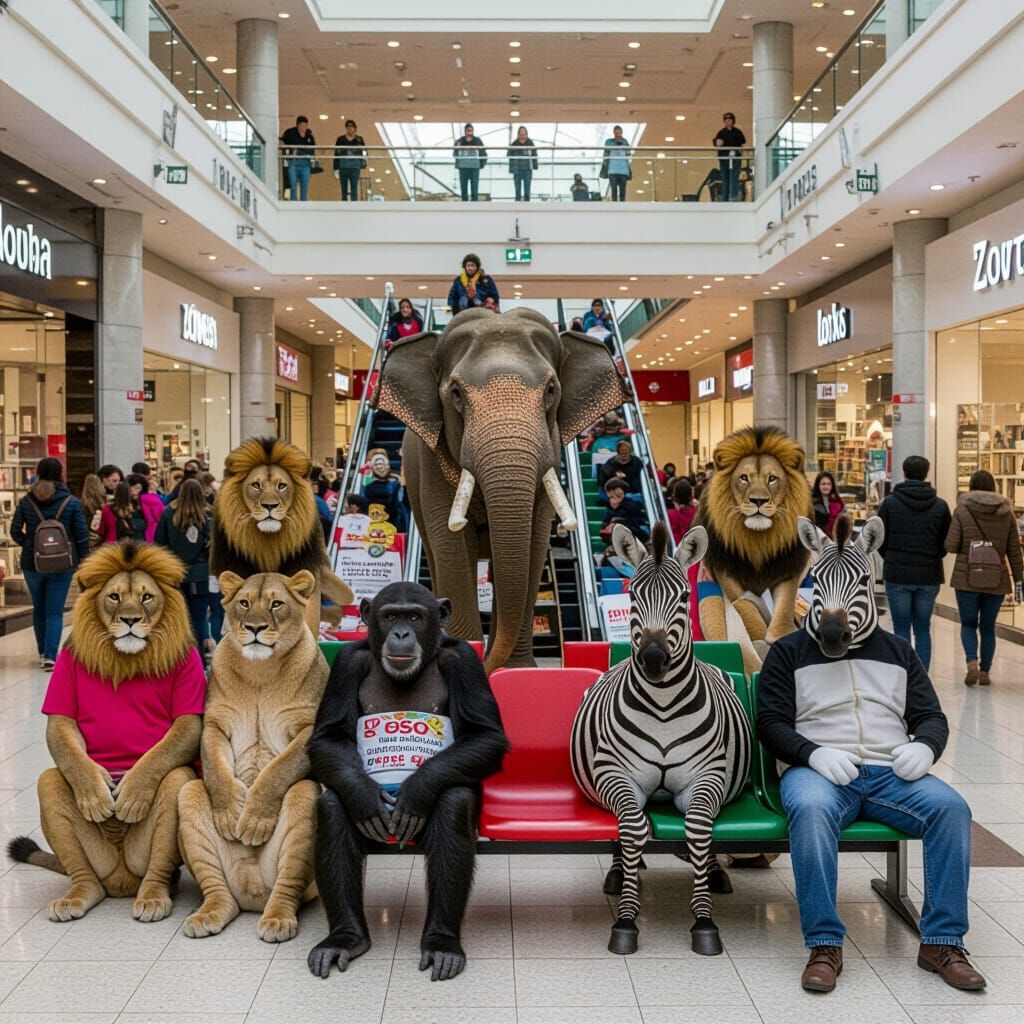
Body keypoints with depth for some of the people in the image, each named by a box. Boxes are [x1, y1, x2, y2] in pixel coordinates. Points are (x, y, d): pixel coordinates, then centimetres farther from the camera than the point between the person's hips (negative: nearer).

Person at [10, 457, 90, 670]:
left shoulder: (26, 502, -1)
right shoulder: (72, 502, -6)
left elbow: (15, 531, 0)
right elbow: (82, 535, -5)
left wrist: (30, 545, 16)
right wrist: (84, 561, 6)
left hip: (32, 563, 2)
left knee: (39, 608, 19)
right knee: (55, 611, 1)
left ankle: (43, 653, 30)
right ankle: (50, 656, -9)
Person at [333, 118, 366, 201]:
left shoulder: (359, 140, 5)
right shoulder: (340, 139, 6)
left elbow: (363, 153, 7)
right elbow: (336, 155, 6)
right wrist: (336, 169, 1)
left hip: (355, 168, -1)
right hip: (343, 168, 1)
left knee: (354, 190, -7)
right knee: (344, 190, 7)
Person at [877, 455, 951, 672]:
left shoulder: (890, 502, -5)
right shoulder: (940, 506, 0)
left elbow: (879, 540, -2)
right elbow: (947, 543, 4)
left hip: (897, 575, -2)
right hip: (929, 576, 2)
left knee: (901, 629, 5)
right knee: (923, 629, 10)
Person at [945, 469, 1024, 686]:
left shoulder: (962, 510, -5)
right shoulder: (1006, 513, 2)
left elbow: (950, 546, -8)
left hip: (967, 578, -2)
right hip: (997, 580, 2)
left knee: (968, 624, 11)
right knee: (988, 626, 13)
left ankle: (972, 661, -11)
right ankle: (985, 671, 13)